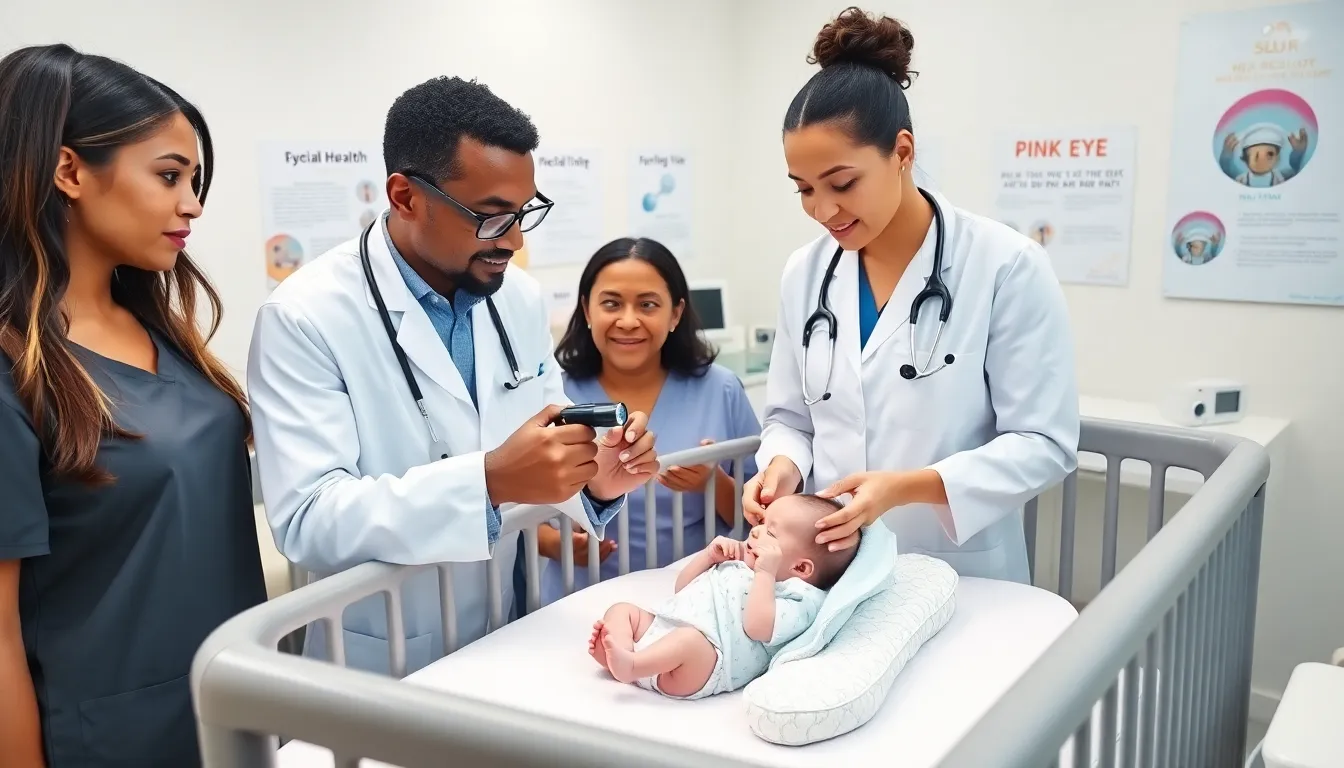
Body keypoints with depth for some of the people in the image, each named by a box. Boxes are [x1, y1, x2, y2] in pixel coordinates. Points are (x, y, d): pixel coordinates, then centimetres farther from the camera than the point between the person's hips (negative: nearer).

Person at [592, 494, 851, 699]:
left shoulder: (797, 599, -3)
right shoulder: (738, 564, 25)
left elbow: (757, 627, -23)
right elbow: (682, 588, 30)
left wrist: (765, 573, -17)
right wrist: (710, 555, 15)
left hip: (704, 665, -10)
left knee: (688, 639, -38)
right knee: (622, 610, 6)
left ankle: (629, 666, -33)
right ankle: (619, 652, -22)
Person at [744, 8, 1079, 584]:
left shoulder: (1007, 266, -12)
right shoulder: (804, 274, 1)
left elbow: (1043, 443, -13)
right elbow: (790, 417, 8)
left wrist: (907, 487, -26)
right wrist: (784, 466, -13)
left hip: (963, 579, -3)